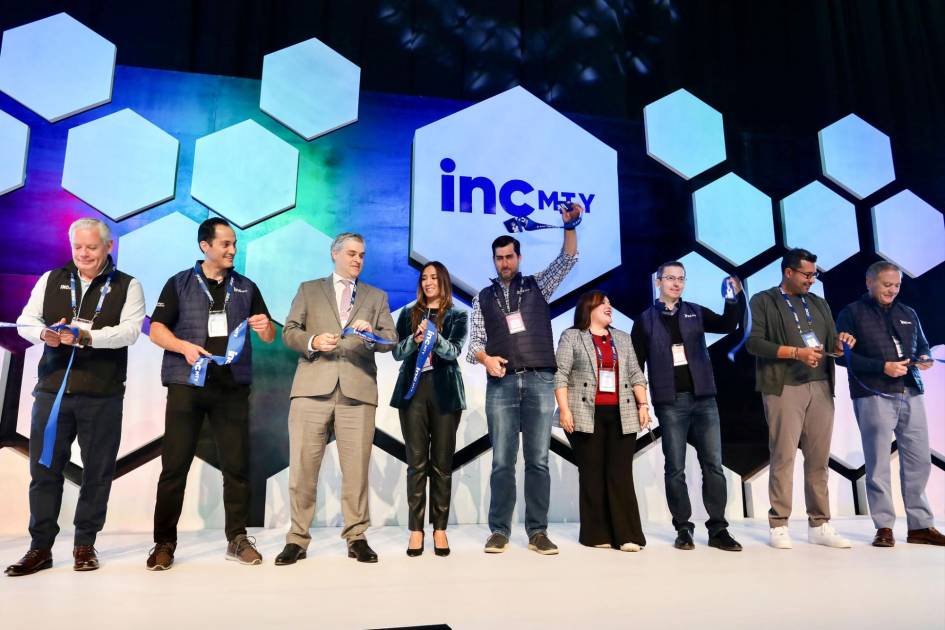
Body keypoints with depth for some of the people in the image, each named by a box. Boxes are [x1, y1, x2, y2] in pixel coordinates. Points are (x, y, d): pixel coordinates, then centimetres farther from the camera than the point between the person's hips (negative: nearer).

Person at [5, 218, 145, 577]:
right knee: (44, 468, 6)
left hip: (102, 395, -2)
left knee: (97, 471, 5)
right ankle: (40, 547, 17)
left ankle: (85, 545, 19)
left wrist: (87, 336, -25)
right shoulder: (51, 280, 12)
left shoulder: (127, 286, 2)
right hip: (52, 389, 3)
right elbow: (25, 320, 8)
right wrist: (44, 334, -15)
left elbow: (130, 330, -10)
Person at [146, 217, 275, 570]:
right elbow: (156, 329, 1)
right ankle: (164, 543, 12)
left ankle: (237, 539, 13)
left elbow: (269, 337, 11)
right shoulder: (180, 284, 7)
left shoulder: (246, 288, 12)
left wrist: (264, 327, -12)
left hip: (233, 387, 2)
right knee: (174, 465, 1)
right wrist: (184, 346, -17)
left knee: (236, 465, 3)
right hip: (186, 385, -2)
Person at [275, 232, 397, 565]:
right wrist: (313, 341, -10)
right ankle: (297, 538, 12)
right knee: (302, 466, 0)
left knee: (357, 468, 2)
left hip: (358, 390, 1)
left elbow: (391, 339, 9)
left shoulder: (377, 296, 18)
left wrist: (372, 334, -12)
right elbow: (289, 332, 10)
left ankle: (357, 538, 12)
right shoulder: (309, 289, 17)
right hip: (313, 388, 0)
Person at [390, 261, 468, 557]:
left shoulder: (456, 316, 7)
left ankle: (440, 529, 9)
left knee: (442, 462, 2)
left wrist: (434, 336, -25)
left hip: (445, 391, -1)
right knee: (416, 461, 0)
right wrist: (416, 338, -16)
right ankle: (416, 530, 5)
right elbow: (397, 352, 4)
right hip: (414, 390, 1)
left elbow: (454, 351, -7)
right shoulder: (408, 314, 12)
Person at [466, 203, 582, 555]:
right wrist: (485, 358, -12)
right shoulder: (483, 298, 15)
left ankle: (538, 532, 8)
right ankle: (499, 531, 8)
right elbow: (474, 341, 9)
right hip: (501, 384, 0)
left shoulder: (538, 285, 14)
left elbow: (568, 260, 5)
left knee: (538, 460, 1)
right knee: (502, 461, 1)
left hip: (540, 382, 0)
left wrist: (569, 226, -7)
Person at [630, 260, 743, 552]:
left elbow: (727, 325, -3)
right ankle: (683, 529, 12)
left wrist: (732, 300, -21)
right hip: (670, 402, -2)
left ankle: (718, 529, 11)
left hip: (703, 398, 2)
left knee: (713, 464, 2)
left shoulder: (695, 312, 10)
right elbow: (636, 362, 3)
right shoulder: (646, 320, 4)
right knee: (675, 468, 2)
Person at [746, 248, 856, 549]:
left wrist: (840, 344, -3)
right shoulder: (763, 301, 2)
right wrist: (796, 352, -16)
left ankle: (819, 525, 15)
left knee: (819, 458, 6)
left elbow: (829, 345, 20)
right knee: (783, 457, -4)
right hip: (784, 388, -5)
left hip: (821, 388, 5)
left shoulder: (819, 304, 20)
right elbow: (753, 342, -9)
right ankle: (778, 525, 4)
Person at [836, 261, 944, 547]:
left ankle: (920, 525, 17)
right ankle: (884, 527, 8)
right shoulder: (852, 313, 1)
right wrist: (882, 367, -15)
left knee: (919, 460, 6)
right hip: (873, 396, -5)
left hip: (911, 394, 5)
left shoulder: (908, 313, 18)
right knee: (878, 463, -1)